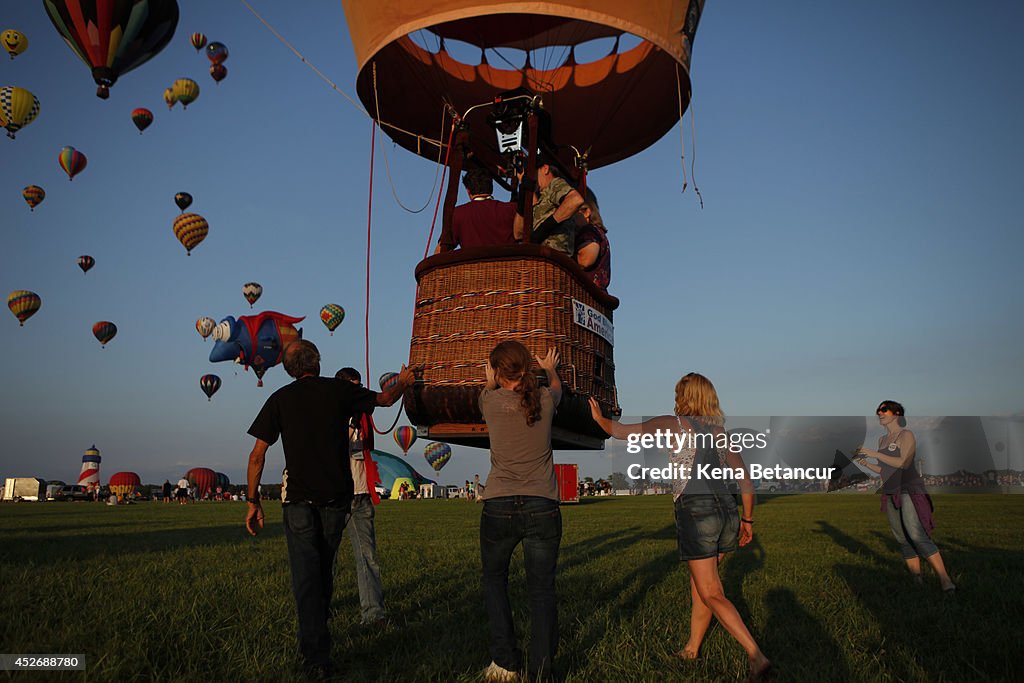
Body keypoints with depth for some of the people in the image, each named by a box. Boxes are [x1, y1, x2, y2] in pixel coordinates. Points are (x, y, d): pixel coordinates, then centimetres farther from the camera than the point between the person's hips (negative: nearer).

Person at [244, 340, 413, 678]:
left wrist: (253, 502, 6)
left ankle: (317, 656, -3)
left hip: (299, 500, -1)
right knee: (324, 570, 18)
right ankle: (313, 639, 33)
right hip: (337, 498, 2)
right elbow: (386, 398, 18)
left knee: (306, 576, 2)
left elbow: (257, 454, -1)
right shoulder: (339, 389, 2)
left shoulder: (279, 399, 2)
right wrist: (403, 382, 38)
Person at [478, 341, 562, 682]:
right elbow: (556, 387, 26)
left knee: (493, 580, 19)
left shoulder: (490, 401, -2)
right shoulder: (544, 399, 0)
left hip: (499, 506, 0)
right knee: (542, 590, 6)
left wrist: (490, 381, 48)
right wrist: (550, 369, 48)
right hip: (542, 507, 1)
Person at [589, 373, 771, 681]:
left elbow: (622, 431, 5)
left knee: (712, 595, -2)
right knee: (700, 584, 20)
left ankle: (756, 655, -11)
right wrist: (747, 520, 23)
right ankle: (692, 648, 30)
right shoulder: (720, 431, 16)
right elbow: (745, 479, 15)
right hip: (726, 510, 6)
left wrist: (599, 417, 24)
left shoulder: (673, 424, 1)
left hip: (695, 512, -6)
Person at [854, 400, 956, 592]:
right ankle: (917, 581, 4)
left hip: (909, 491, -7)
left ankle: (945, 580, -20)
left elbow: (904, 463, -17)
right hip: (890, 494, 7)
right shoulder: (882, 439, 17)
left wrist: (875, 454, -17)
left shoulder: (906, 435, -4)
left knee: (916, 535, -21)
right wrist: (865, 463, 5)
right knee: (903, 540, 2)